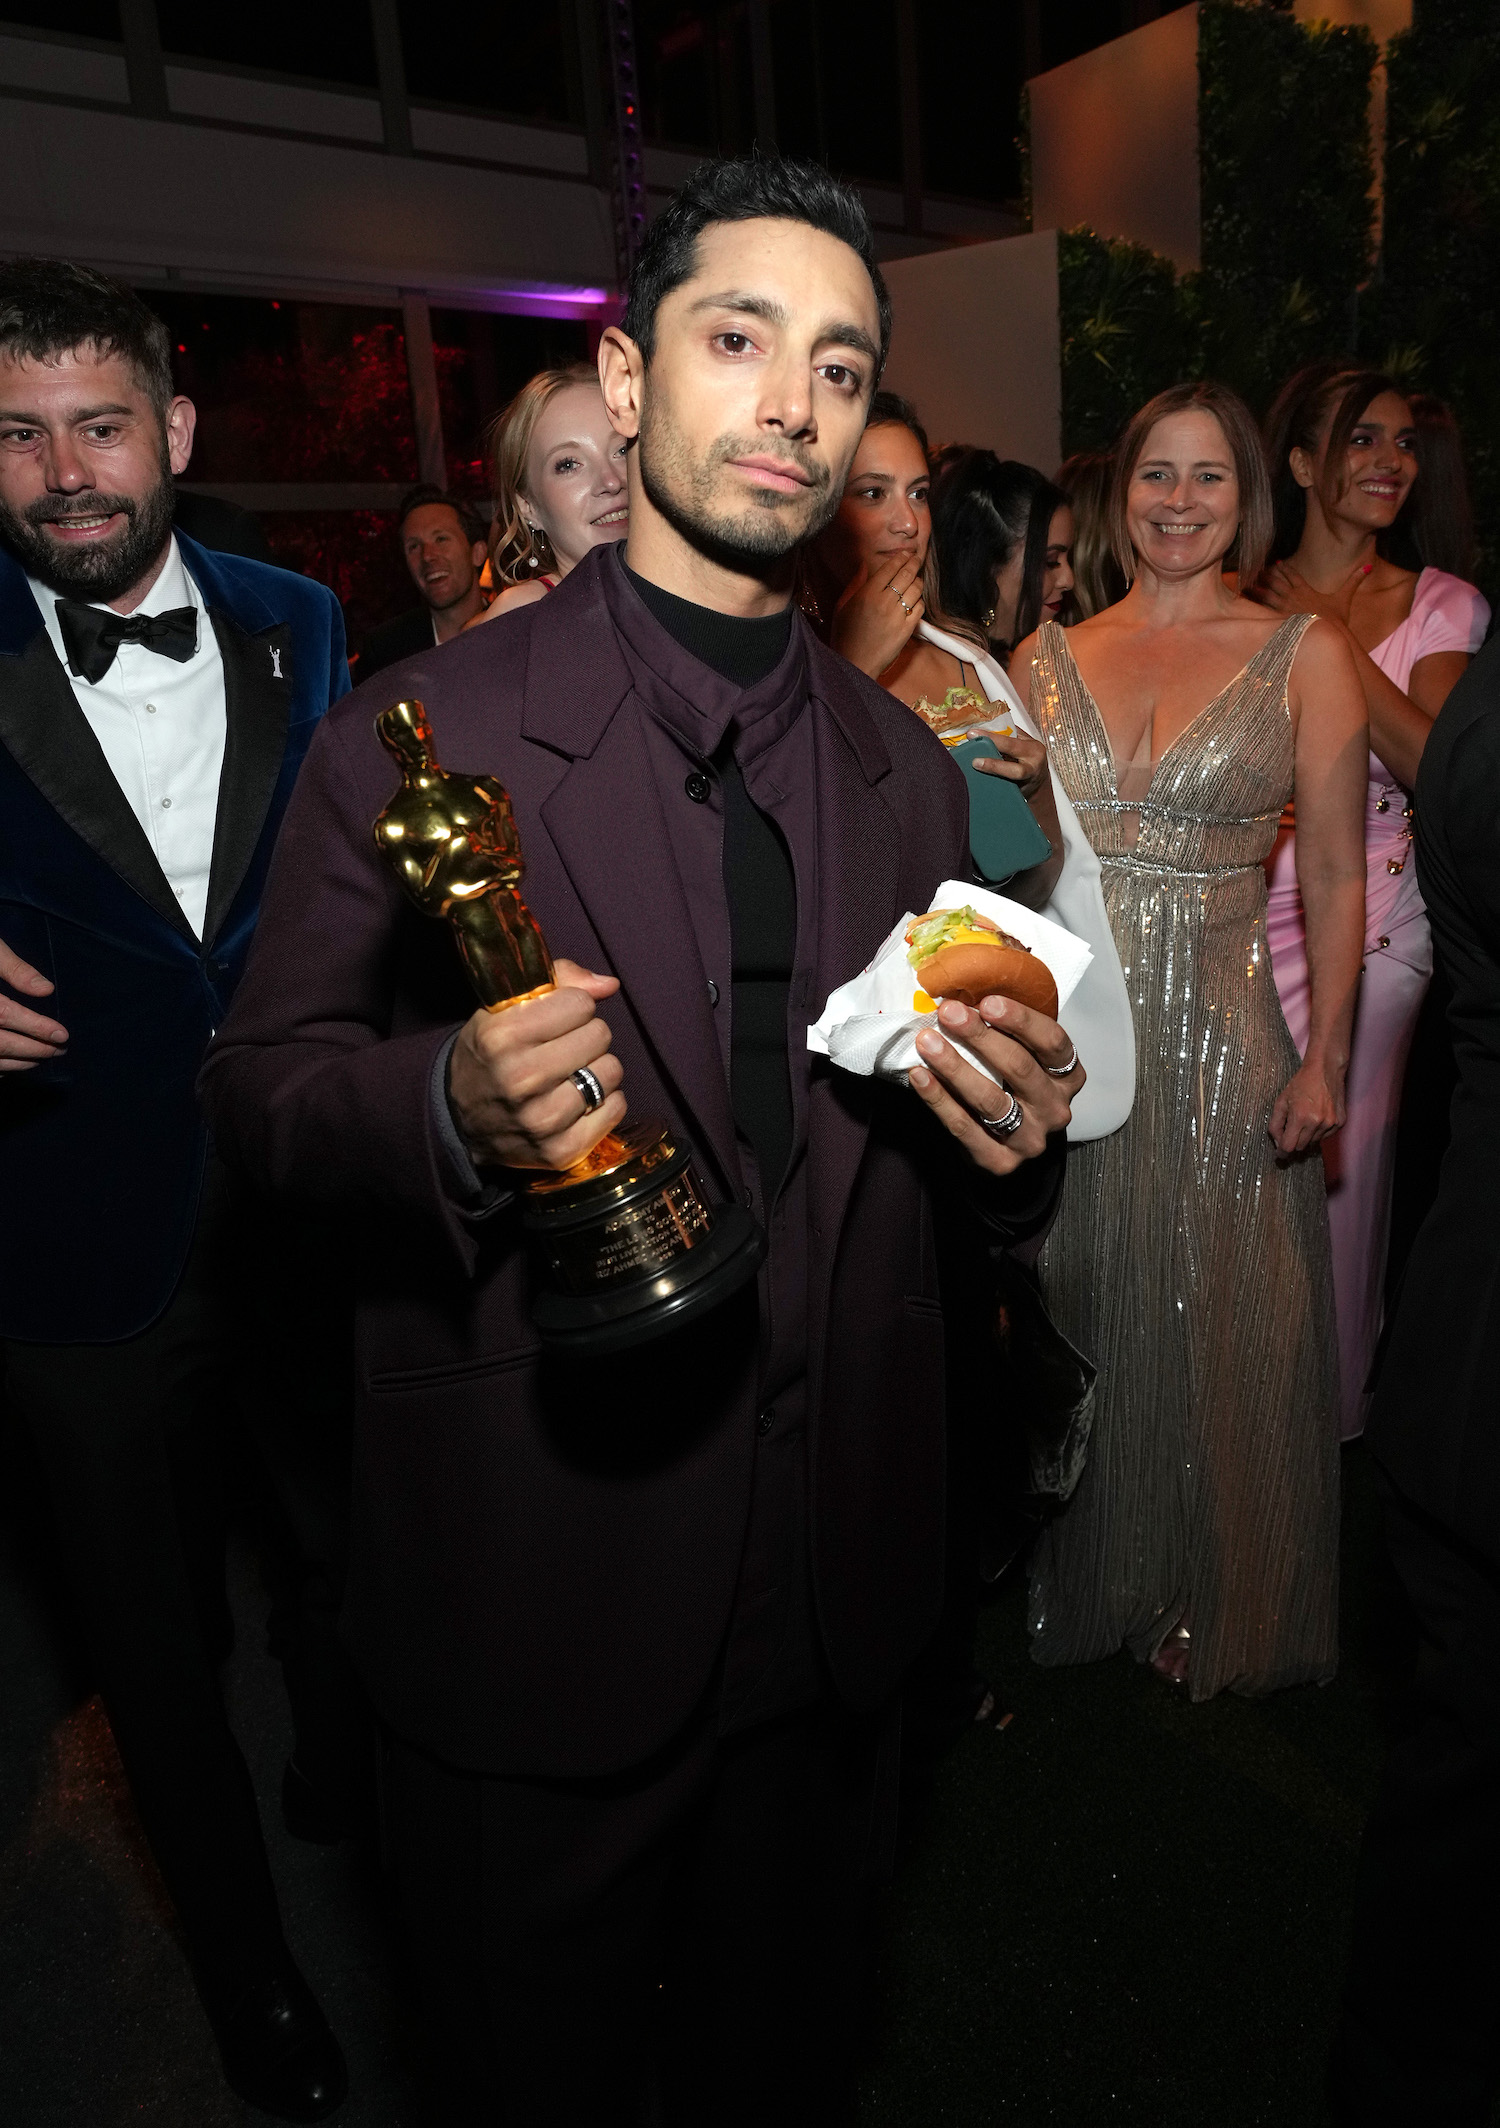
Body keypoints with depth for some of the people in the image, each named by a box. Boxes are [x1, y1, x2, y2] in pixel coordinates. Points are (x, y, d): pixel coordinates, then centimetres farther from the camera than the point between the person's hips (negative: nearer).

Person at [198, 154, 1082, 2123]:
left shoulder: (906, 768, 4)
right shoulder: (420, 734, -10)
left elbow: (940, 1213, 10)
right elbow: (261, 1081, -6)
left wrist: (1014, 1137, -13)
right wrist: (449, 1111, -27)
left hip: (835, 1590, 5)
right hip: (536, 1585, -3)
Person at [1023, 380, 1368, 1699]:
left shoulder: (1305, 655, 2)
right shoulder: (1048, 656, 8)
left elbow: (1336, 876, 0)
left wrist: (1327, 1053, -9)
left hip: (1219, 1035, -2)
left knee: (1220, 1329, 7)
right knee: (1080, 1315, 12)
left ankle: (1218, 1608, 32)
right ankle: (1086, 1583, 35)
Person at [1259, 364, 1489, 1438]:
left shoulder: (1444, 606, 4)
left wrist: (1336, 647, -13)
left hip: (1374, 923, -1)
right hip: (1249, 920, 1)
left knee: (1336, 1163, 1)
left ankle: (1333, 1401, 26)